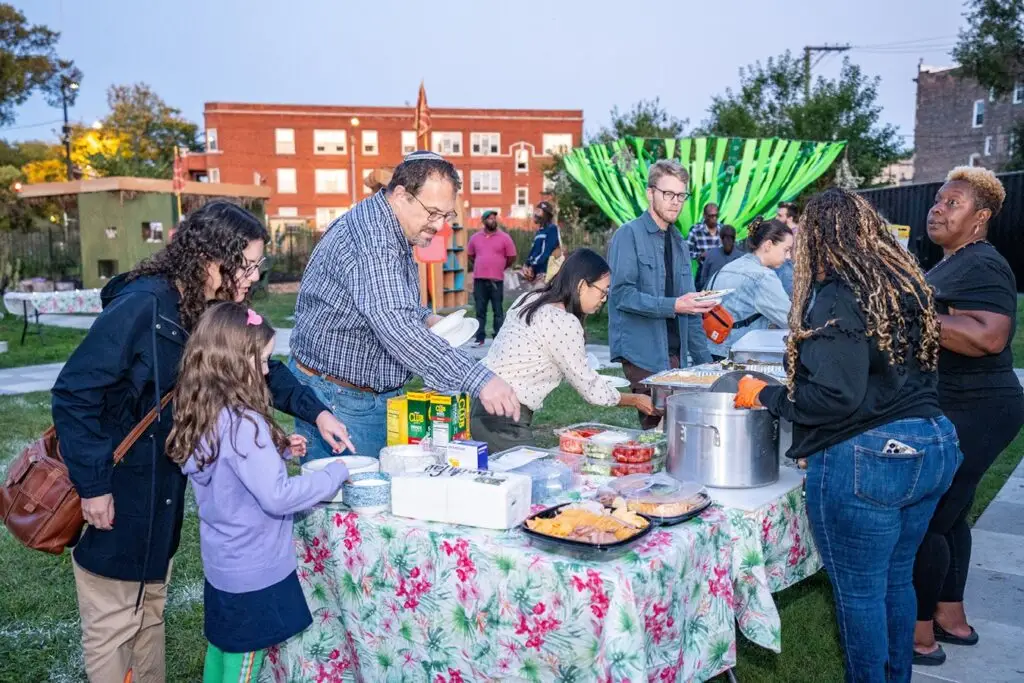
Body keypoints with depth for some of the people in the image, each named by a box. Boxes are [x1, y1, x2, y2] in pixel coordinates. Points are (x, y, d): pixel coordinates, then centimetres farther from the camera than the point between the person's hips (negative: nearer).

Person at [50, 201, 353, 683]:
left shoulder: (213, 311, -1)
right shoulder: (142, 304, -26)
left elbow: (260, 368, 12)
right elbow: (74, 393, -24)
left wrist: (315, 411, 1)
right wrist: (93, 484, -21)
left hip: (161, 487, 8)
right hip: (111, 494, -8)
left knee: (150, 609, 22)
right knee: (113, 622, 8)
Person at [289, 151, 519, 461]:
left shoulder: (394, 233, 8)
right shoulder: (369, 240, -26)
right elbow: (398, 331, -37)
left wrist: (426, 317, 3)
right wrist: (479, 380, -41)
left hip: (376, 396, 10)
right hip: (338, 398, -10)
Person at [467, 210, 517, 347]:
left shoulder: (504, 237, 0)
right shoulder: (475, 238, 8)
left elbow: (512, 258, 5)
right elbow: (470, 255, 22)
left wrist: (499, 268, 11)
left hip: (496, 280, -2)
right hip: (479, 279, 2)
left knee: (498, 311, 2)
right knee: (480, 311, 6)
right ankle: (480, 338, 12)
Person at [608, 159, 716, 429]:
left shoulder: (679, 243, 17)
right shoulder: (629, 235, -5)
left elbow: (689, 310, 18)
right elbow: (622, 294, -16)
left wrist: (705, 361, 13)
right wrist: (672, 306, -24)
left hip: (675, 355, 7)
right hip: (643, 354, -7)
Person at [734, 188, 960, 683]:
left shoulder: (837, 298, -16)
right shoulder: (907, 284, 9)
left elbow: (835, 396, -22)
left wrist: (765, 396, -10)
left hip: (866, 459, -9)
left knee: (859, 590, 8)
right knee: (897, 579, 22)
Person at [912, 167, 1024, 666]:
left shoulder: (981, 265, -16)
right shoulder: (952, 263, 15)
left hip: (972, 414, -11)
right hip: (959, 410, 11)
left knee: (923, 520, -5)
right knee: (947, 515, 17)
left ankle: (919, 635, 8)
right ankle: (951, 617, 31)